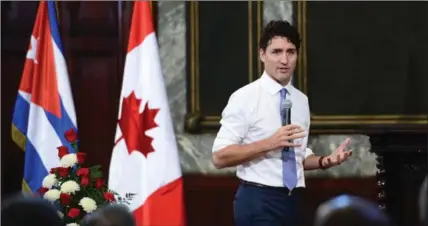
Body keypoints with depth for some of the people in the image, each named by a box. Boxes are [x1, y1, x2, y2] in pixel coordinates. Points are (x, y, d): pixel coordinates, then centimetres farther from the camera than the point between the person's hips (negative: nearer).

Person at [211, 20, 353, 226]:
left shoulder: (301, 100, 12)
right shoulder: (245, 97, -8)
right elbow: (220, 157, -13)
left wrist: (324, 161, 0)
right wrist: (269, 143, -22)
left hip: (292, 201, 6)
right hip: (258, 201, -6)